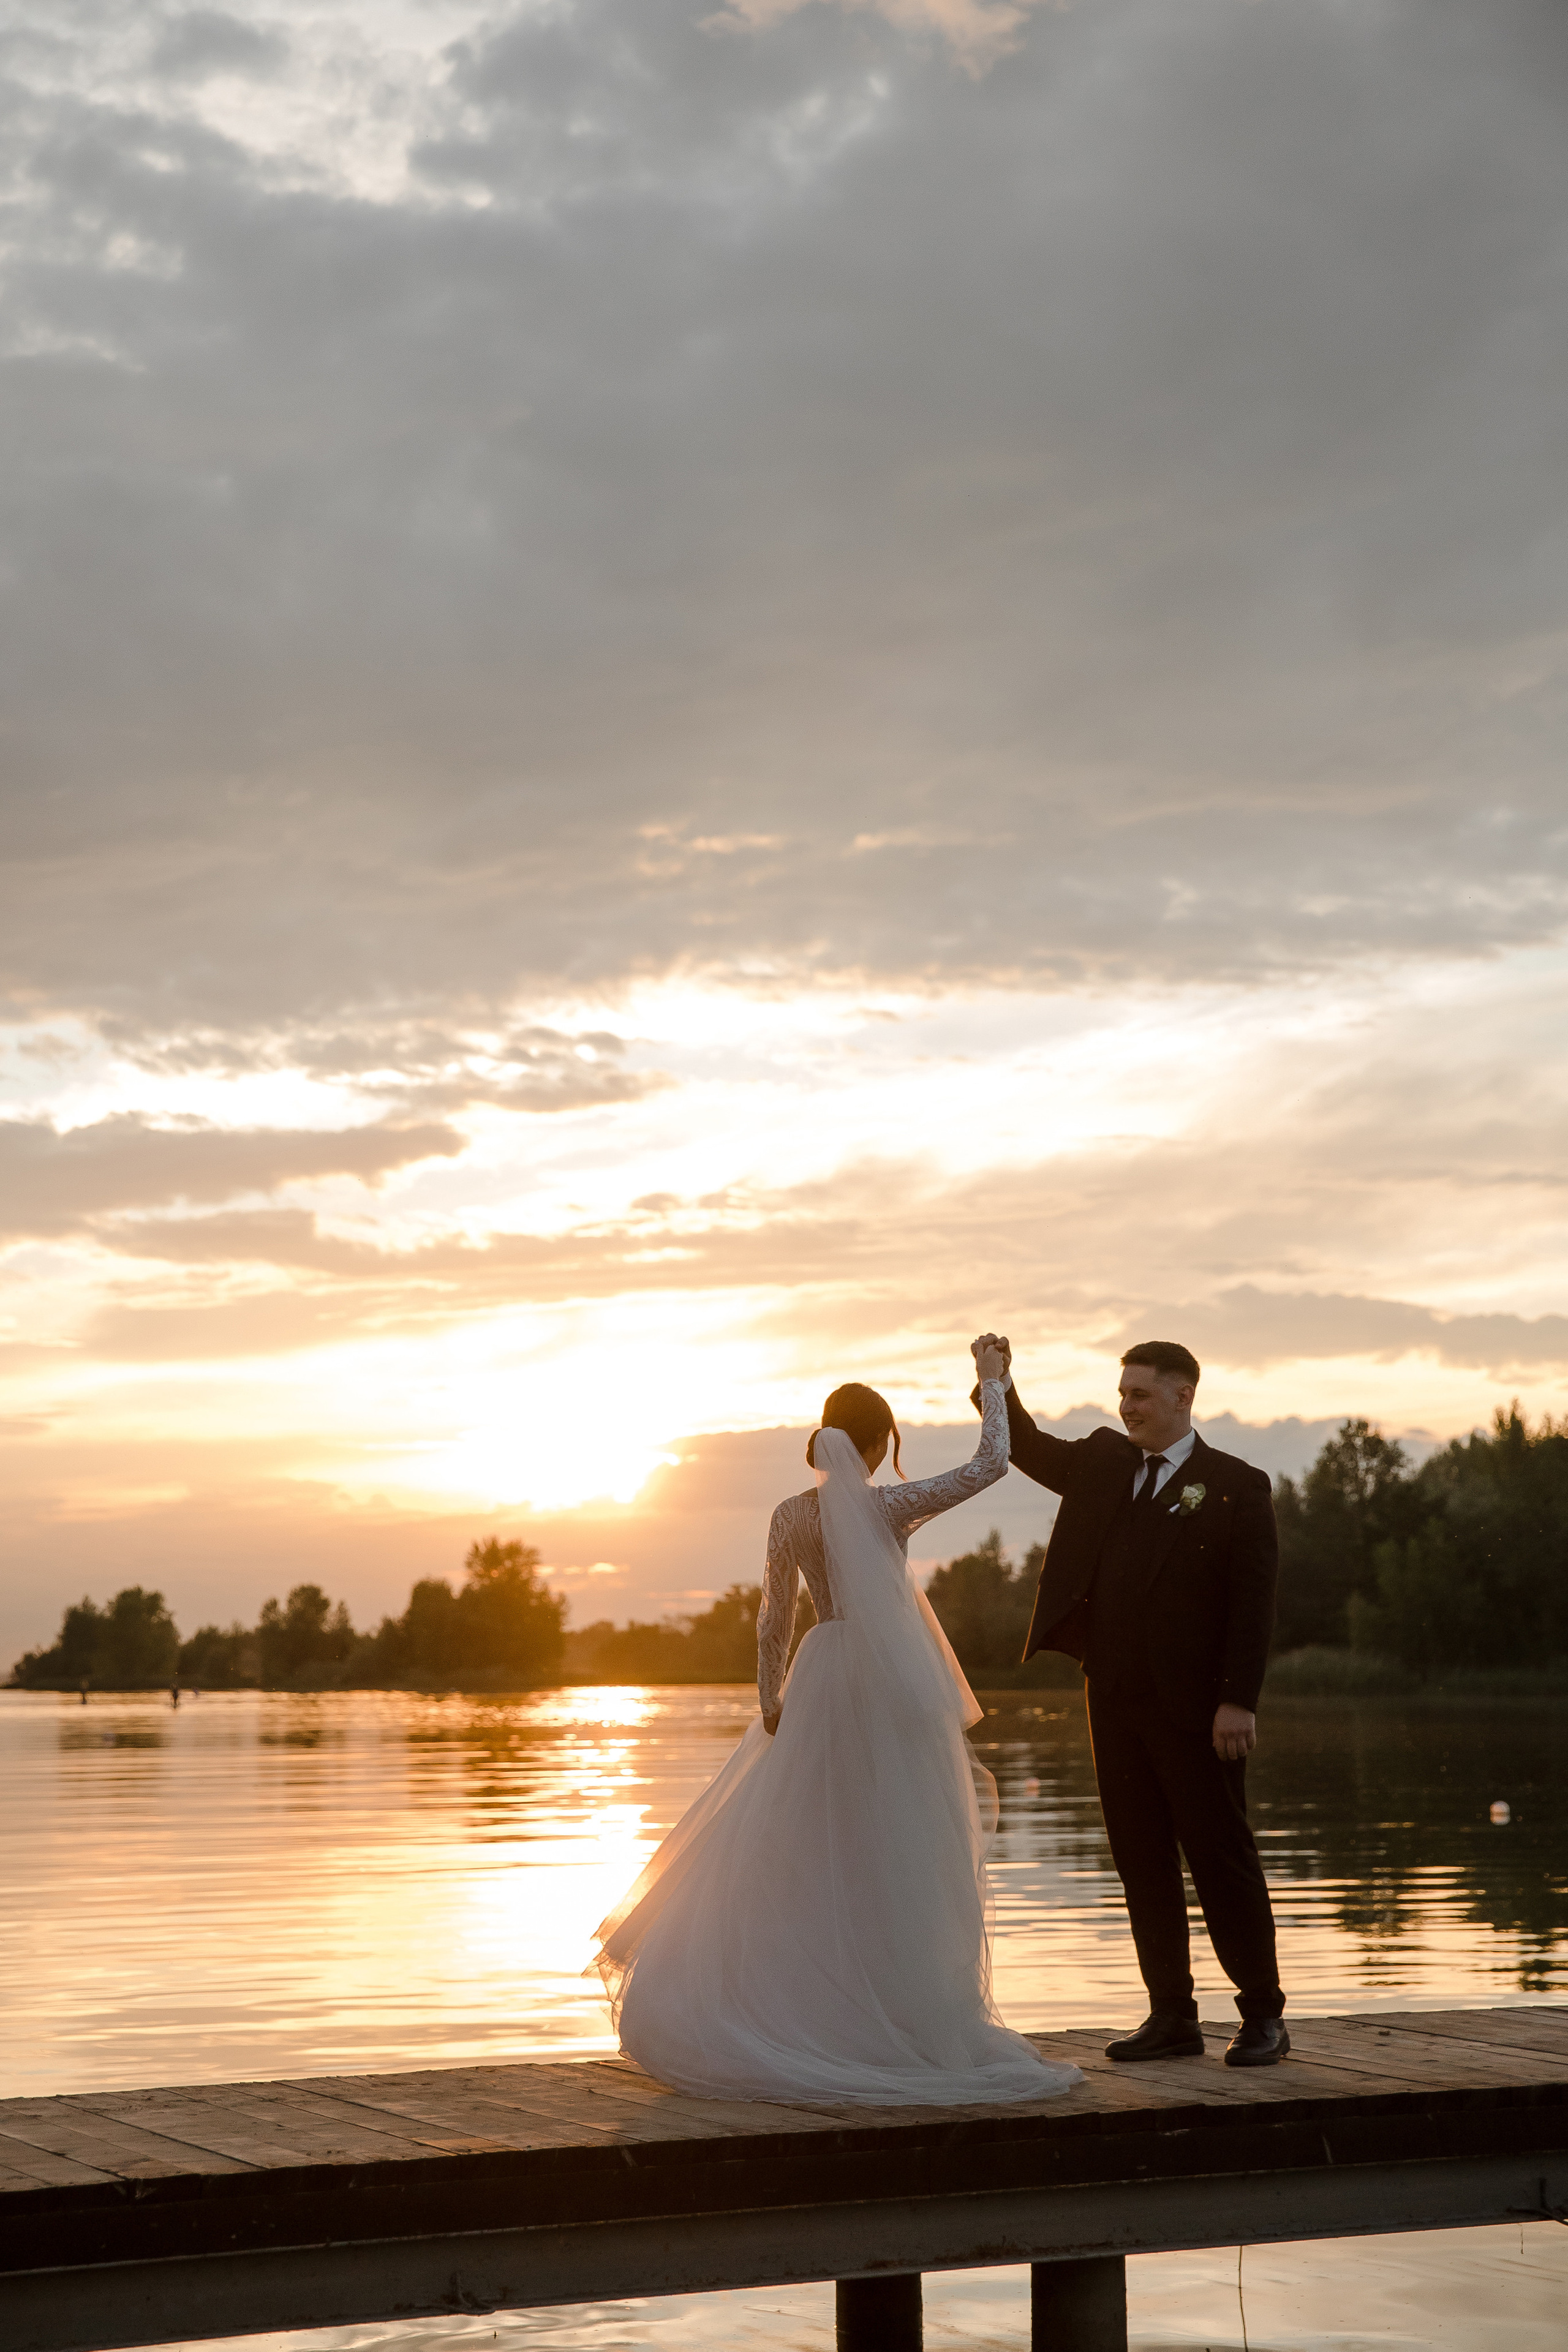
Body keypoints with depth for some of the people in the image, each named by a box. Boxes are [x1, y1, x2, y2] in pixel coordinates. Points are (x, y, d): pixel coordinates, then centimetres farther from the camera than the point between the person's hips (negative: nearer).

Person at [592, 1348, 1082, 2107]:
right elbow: (991, 1462, -12)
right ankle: (911, 2022, 7)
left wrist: (770, 1700, 15)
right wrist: (991, 1381, -1)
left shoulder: (790, 1516, 1)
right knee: (896, 1860, 2)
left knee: (810, 1855, 12)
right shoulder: (886, 1507, -13)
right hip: (893, 1687, -5)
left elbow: (773, 1619, 5)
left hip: (819, 1686, 5)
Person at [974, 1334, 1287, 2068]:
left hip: (1193, 1707, -6)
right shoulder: (1103, 1464, 13)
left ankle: (1263, 2016, 10)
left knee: (1221, 1857, 0)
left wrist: (1239, 1700, -16)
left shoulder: (1235, 1486, -5)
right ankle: (1172, 2017, 15)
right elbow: (1029, 1449, 23)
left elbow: (1254, 1601, -9)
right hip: (1116, 1702, 6)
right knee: (1141, 1861, 8)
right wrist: (999, 1381, 5)